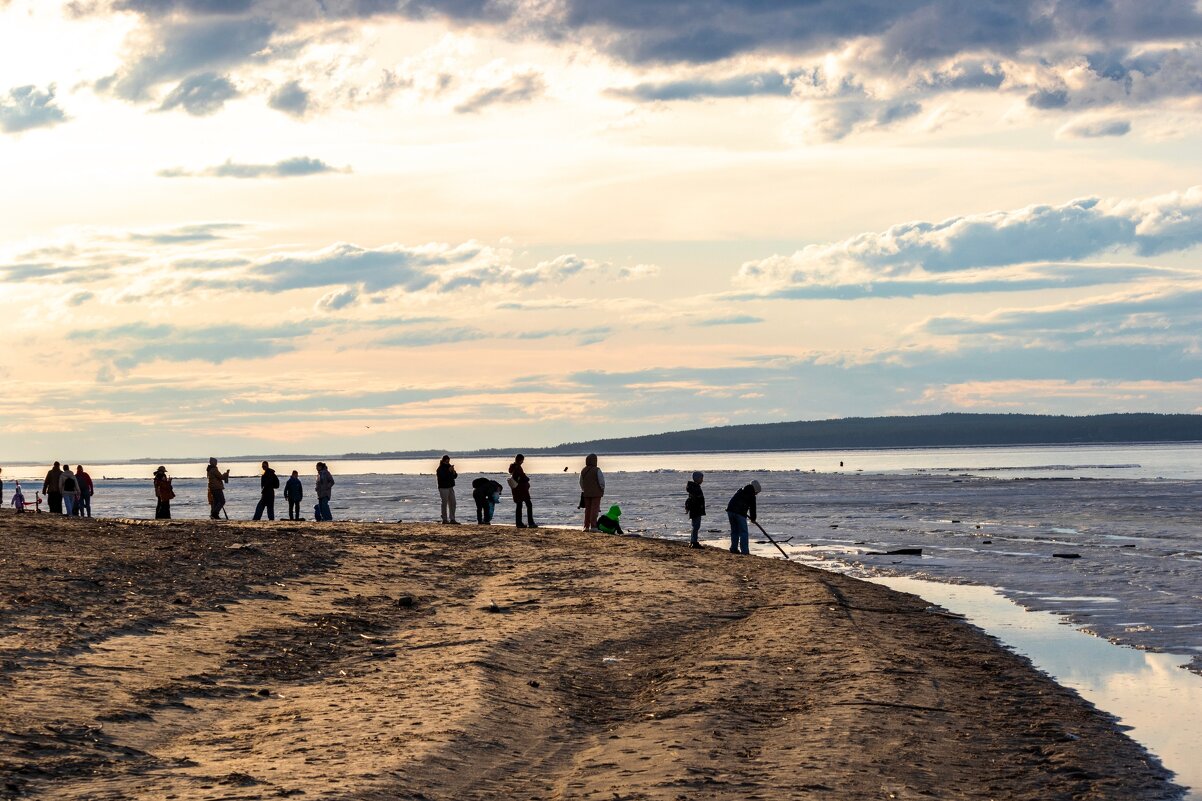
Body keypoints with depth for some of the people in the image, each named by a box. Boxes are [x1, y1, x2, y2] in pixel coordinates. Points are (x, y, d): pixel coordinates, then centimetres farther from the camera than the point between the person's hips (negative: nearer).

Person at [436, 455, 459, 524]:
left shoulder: (449, 466, 13)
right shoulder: (440, 469, -8)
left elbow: (455, 476, 12)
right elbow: (443, 477, -21)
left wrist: (453, 472, -8)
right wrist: (449, 471, -23)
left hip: (450, 487, 7)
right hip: (443, 488, -7)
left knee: (452, 503, 6)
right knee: (445, 503, -5)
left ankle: (452, 519, 10)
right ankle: (445, 519, -2)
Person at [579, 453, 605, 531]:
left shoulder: (583, 471, 4)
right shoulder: (597, 470, -14)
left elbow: (581, 483, 11)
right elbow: (601, 482, -11)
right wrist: (602, 490, 4)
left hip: (586, 493, 5)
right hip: (596, 493, -5)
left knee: (587, 509, 12)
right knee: (594, 509, -3)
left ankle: (586, 526, 12)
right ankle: (593, 526, -7)